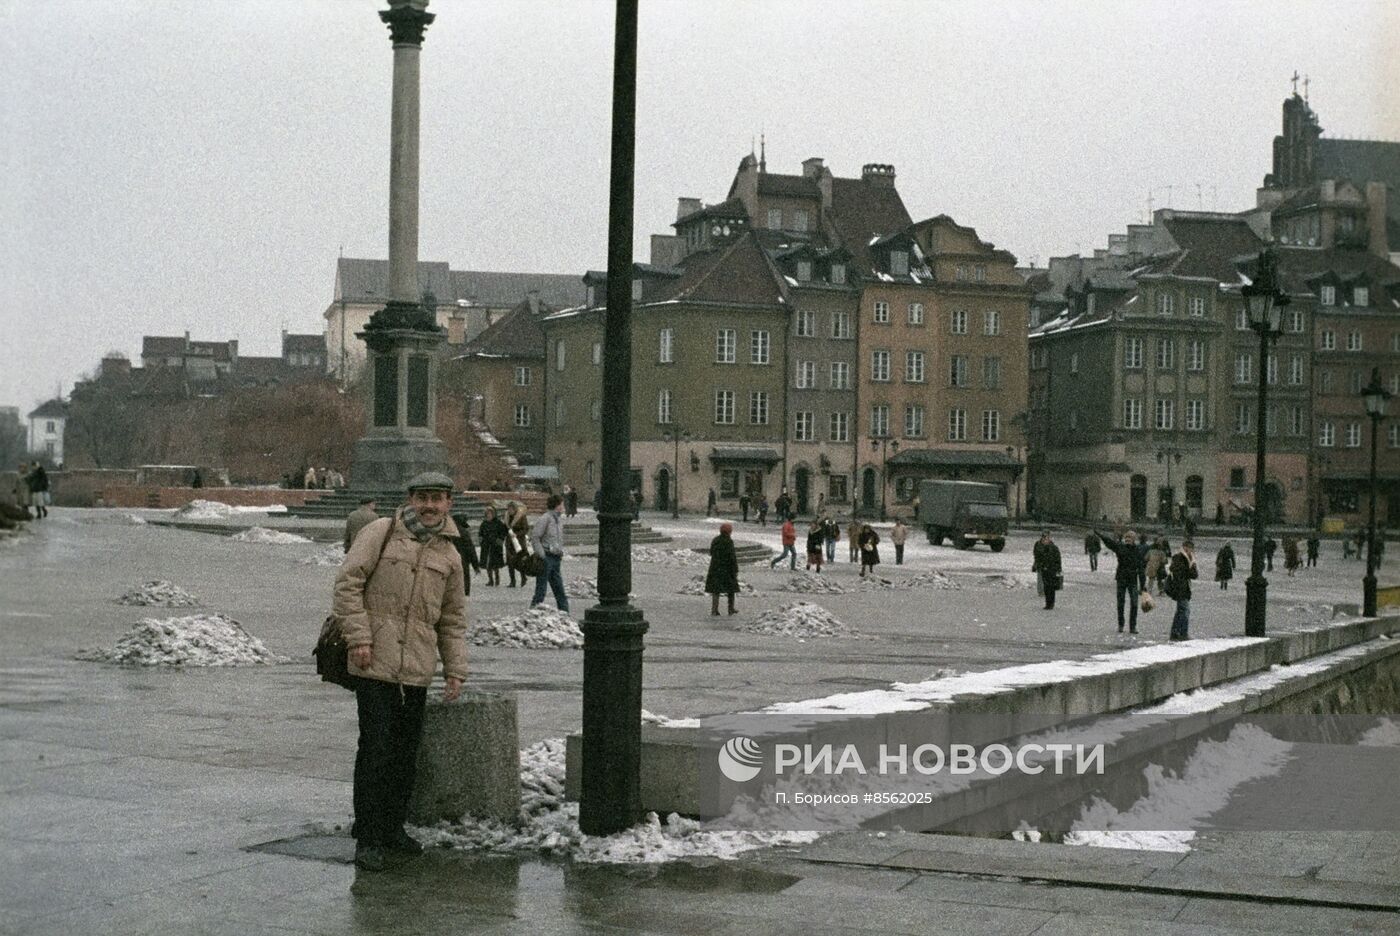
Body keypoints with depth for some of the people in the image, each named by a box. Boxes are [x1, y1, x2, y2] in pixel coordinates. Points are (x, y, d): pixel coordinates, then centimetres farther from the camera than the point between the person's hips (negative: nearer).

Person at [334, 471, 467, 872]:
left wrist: (455, 670, 12)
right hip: (374, 663, -5)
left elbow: (452, 620, 19)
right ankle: (367, 839, -1)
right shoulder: (381, 532, 0)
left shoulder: (449, 555, 14)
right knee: (376, 748, -7)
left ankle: (393, 828, 25)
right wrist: (358, 637, -13)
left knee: (407, 752, 11)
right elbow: (348, 581, -5)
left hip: (417, 671, 5)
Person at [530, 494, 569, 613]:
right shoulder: (545, 519, -11)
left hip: (556, 558, 8)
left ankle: (565, 612, 13)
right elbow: (535, 536, -15)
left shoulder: (560, 520, 14)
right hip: (546, 558, -8)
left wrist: (561, 553, 13)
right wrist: (541, 554, -18)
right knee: (541, 589, -3)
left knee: (559, 589, 10)